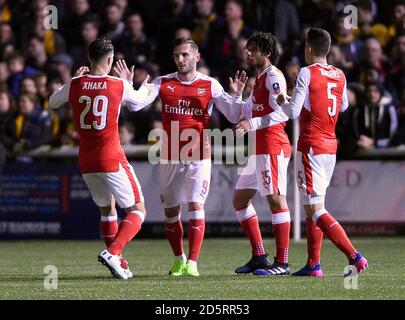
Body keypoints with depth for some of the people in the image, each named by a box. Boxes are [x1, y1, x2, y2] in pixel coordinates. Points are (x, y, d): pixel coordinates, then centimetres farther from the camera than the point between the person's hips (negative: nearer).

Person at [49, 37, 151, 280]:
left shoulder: (75, 85, -1)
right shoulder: (119, 85, -7)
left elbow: (52, 103, 19)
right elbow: (137, 100, 16)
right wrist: (145, 88, 40)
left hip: (86, 163, 4)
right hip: (113, 160, -4)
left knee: (107, 210, 22)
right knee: (137, 212, 3)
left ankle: (119, 264, 18)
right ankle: (113, 252, -19)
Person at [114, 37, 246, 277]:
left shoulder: (210, 85, 1)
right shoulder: (163, 83, 5)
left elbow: (234, 116, 0)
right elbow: (137, 103, -5)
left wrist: (236, 95, -16)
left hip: (198, 158, -3)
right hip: (170, 158, 3)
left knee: (196, 206, -14)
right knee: (171, 210, 8)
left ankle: (192, 263, -15)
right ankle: (179, 259, 24)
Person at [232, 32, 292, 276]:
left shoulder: (273, 76, -9)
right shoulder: (260, 78, 21)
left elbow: (281, 113, -20)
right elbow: (245, 113, 29)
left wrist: (253, 123, -26)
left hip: (272, 146, -11)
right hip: (259, 148, 11)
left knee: (276, 199, -11)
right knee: (240, 198, 12)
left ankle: (282, 263, -12)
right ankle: (259, 258, 14)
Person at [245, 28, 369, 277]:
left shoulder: (307, 73, -11)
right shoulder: (340, 75, 9)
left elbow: (293, 112, -14)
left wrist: (282, 101, 8)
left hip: (311, 147, -8)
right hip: (331, 146, 8)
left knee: (315, 209, -9)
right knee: (313, 207, 15)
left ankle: (355, 257, -21)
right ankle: (314, 264, 15)